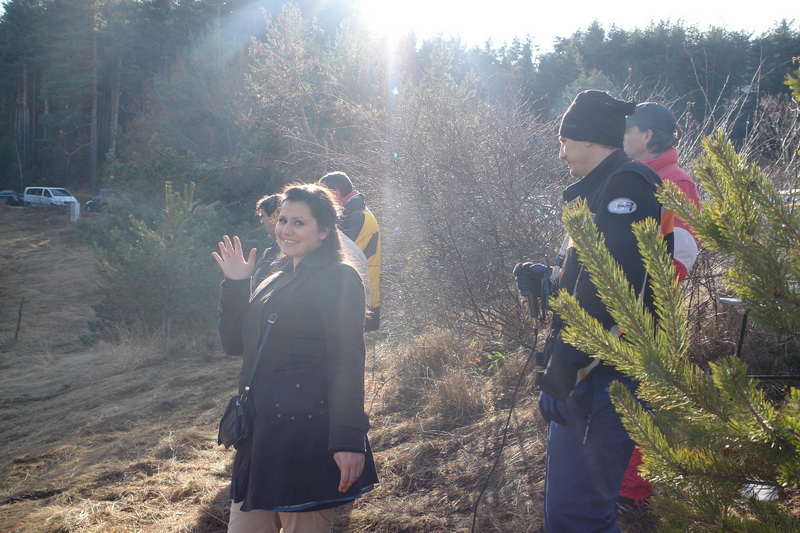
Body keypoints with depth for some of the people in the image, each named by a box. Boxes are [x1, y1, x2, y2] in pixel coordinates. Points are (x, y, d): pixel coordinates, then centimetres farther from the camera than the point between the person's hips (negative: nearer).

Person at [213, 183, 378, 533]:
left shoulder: (337, 279, -9)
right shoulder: (277, 281, 16)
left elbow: (346, 361, -17)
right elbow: (234, 343, 17)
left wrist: (348, 439, -23)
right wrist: (235, 284, 7)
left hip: (307, 435, -8)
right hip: (261, 432, 8)